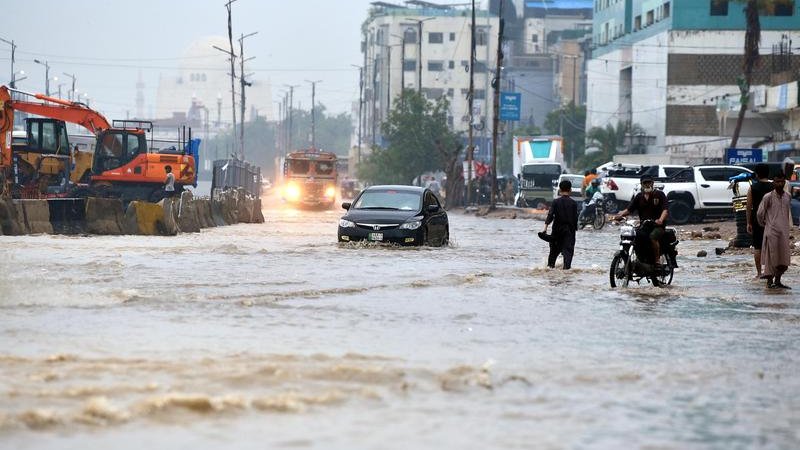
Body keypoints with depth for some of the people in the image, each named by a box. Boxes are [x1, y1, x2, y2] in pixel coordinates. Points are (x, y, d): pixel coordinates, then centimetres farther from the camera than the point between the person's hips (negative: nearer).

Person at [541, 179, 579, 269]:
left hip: (557, 229, 1)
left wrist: (546, 227, -13)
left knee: (554, 248, 16)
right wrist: (575, 228, 9)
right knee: (568, 249, -5)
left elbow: (550, 215, -9)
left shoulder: (556, 202, -3)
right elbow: (575, 217, -1)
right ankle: (567, 266, -19)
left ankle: (550, 265, 25)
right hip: (569, 230, -1)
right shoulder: (573, 203, -2)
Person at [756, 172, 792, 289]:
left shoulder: (787, 196, 8)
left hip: (784, 231, 5)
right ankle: (770, 281, 4)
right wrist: (763, 224, 9)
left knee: (783, 257, 5)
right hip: (771, 231, -5)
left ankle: (777, 281, 14)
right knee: (771, 257, -3)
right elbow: (759, 213, -3)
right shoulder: (768, 197, -9)